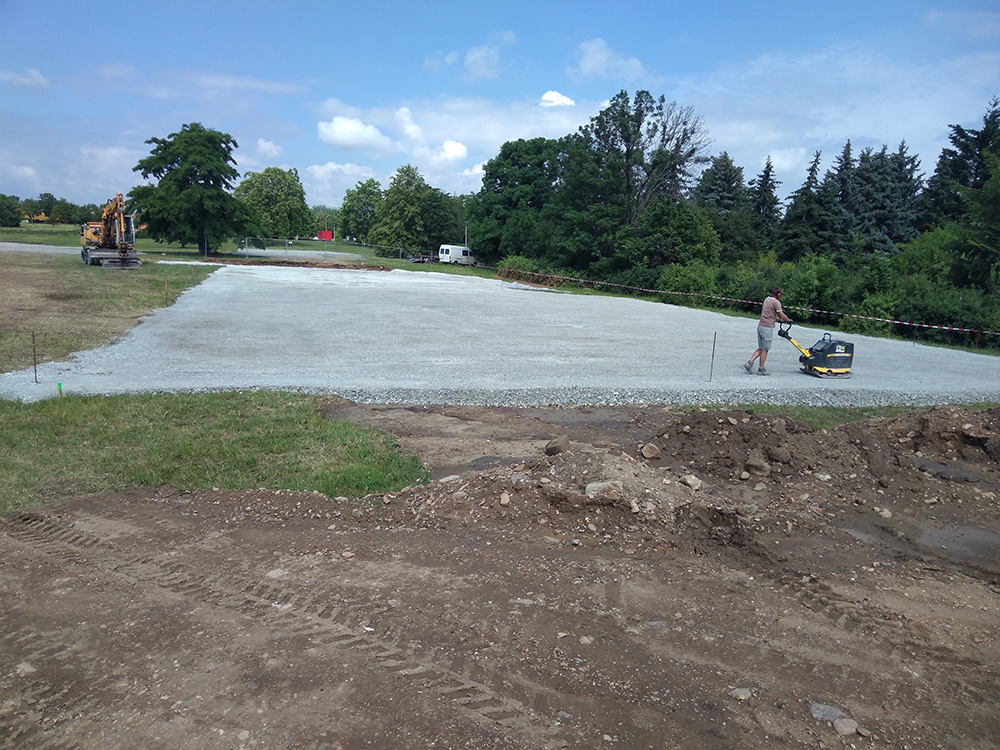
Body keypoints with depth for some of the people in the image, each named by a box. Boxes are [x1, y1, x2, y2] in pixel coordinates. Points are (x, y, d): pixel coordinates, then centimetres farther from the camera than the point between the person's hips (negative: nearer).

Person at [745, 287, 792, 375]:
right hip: (767, 328, -8)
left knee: (761, 348, 14)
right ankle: (761, 369, 4)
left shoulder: (767, 299, 15)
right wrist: (789, 320, 8)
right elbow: (782, 315, -10)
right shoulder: (776, 302, -11)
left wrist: (779, 319, 29)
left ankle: (749, 363, 2)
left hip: (760, 326, 8)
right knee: (765, 349, 0)